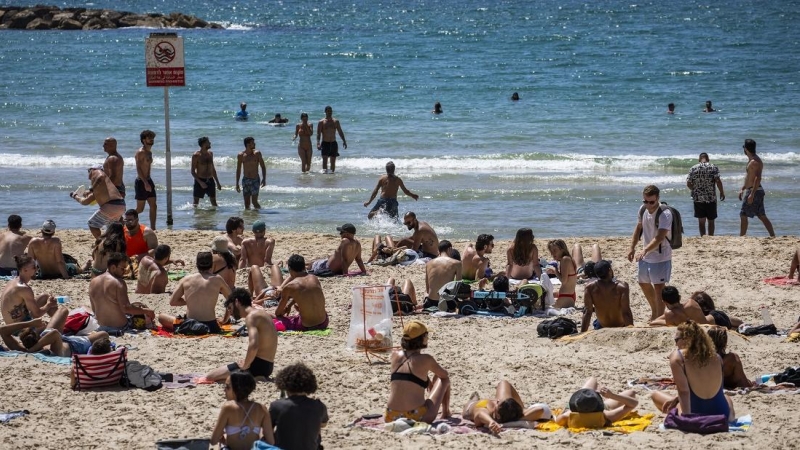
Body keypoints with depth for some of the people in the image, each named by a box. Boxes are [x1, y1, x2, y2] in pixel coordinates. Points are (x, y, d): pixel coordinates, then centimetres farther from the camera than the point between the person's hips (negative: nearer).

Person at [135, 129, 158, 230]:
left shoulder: (149, 152, 14)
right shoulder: (140, 152, -14)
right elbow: (138, 169, -21)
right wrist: (145, 183, -27)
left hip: (148, 181, 9)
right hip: (141, 182, -9)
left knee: (153, 207, 4)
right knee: (140, 209, -4)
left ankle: (153, 228, 5)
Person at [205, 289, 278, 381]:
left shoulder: (251, 316, -15)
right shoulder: (262, 313, 15)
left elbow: (253, 346, -29)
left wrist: (245, 365, -17)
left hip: (258, 366, -10)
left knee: (210, 377, -11)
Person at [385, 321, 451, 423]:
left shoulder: (395, 355, 5)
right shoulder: (426, 359, -5)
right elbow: (445, 375, 17)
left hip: (391, 418, 4)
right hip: (418, 417, -4)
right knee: (443, 379, 22)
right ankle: (446, 414, 41)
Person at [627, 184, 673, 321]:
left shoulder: (665, 214, -24)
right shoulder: (643, 209, -2)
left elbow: (659, 237, -34)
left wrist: (644, 251, -45)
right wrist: (632, 247, 12)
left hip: (661, 257, -8)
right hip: (646, 255, 8)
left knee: (658, 287, -11)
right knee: (643, 283, 22)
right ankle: (654, 311, 42)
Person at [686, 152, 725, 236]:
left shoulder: (693, 168, 1)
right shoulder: (713, 167, -4)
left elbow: (688, 184, 0)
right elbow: (718, 181, -12)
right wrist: (722, 192, 1)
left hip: (698, 199, 1)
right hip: (711, 198, -1)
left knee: (701, 221, 7)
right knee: (711, 220, 11)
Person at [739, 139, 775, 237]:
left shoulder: (755, 161, -16)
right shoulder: (751, 160, 16)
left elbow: (758, 178, -25)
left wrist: (752, 194, -28)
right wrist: (742, 189, 24)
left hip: (754, 191, -10)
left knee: (743, 215, -5)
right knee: (762, 216, 9)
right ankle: (773, 236, 7)